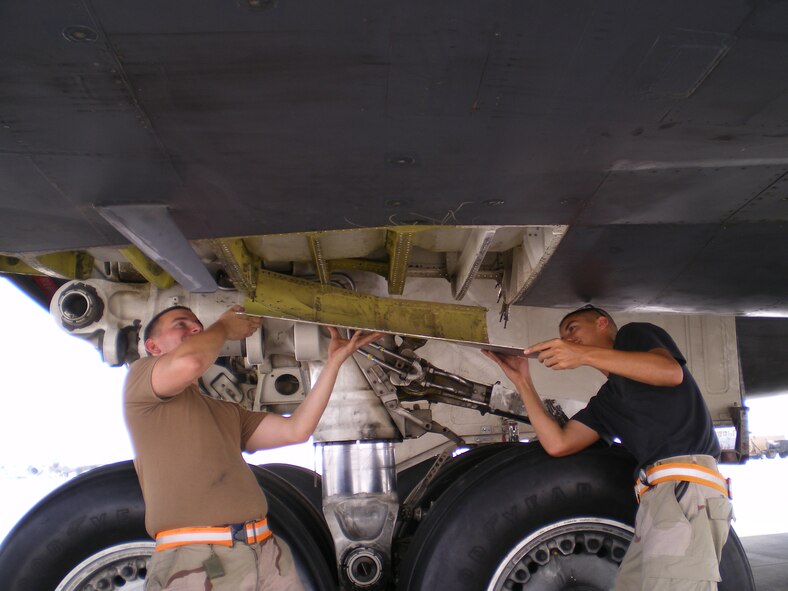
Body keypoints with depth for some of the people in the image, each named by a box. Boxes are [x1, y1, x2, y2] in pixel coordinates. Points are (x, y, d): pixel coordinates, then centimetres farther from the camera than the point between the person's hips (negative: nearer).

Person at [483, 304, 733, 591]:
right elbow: (558, 443, 16)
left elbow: (671, 371, -11)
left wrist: (585, 355, -17)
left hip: (687, 484, -8)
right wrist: (522, 381, 17)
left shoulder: (635, 334, 12)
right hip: (656, 494, 8)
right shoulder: (605, 401, 29)